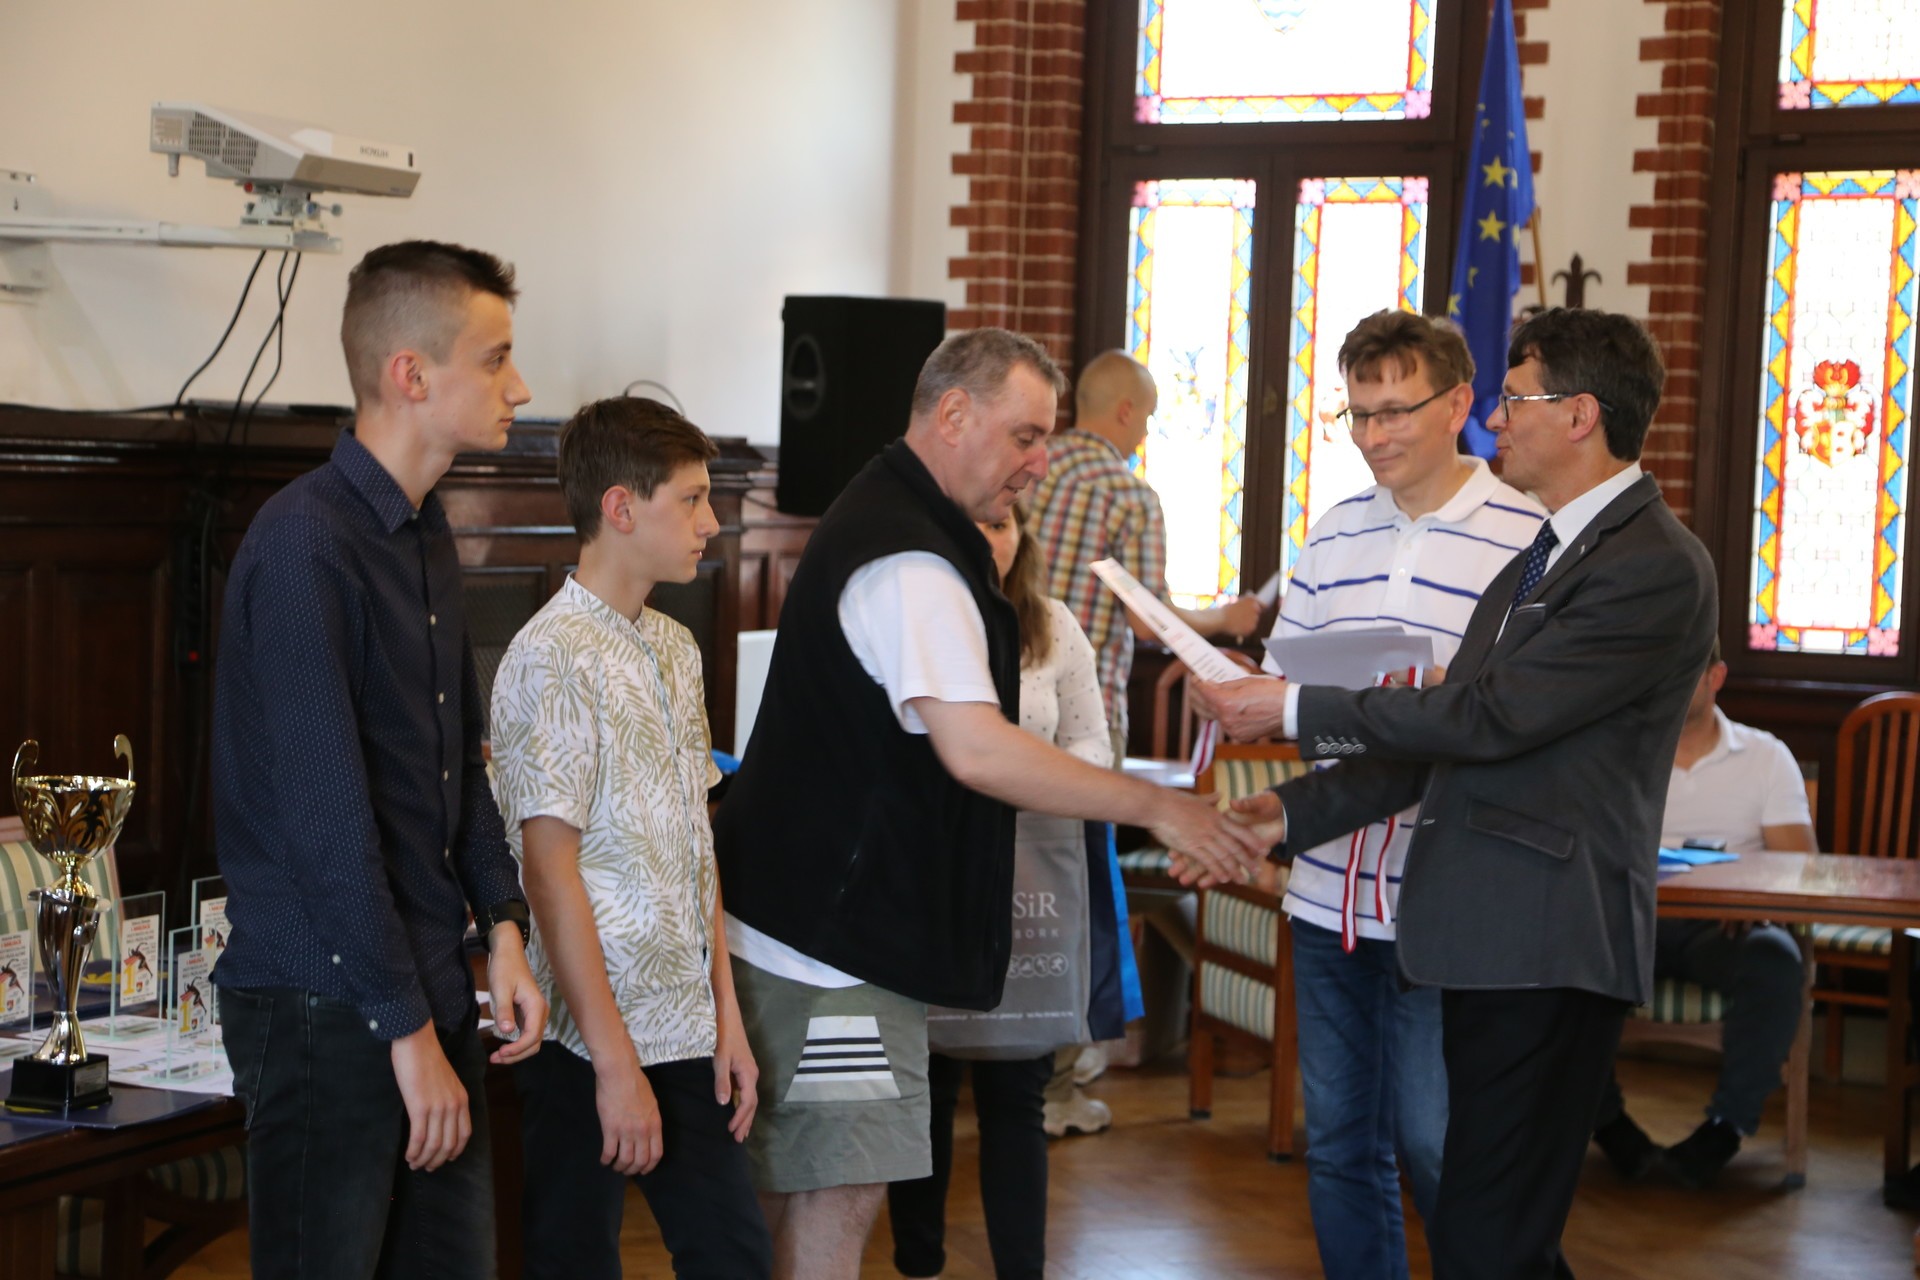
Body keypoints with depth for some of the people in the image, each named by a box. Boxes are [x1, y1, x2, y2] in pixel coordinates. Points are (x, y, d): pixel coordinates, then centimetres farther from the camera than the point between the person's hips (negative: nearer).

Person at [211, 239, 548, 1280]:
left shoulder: (427, 533, 12)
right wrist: (409, 1031, -18)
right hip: (324, 1001, -9)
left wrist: (502, 930, 9)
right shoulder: (305, 544, -17)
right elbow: (326, 815, -21)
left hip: (428, 986, 9)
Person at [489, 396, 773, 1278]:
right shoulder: (553, 658, -13)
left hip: (686, 1030, 8)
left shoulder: (675, 649, 13)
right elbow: (549, 868, -16)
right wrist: (615, 1061, -18)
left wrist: (727, 1015, 11)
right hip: (591, 1040, -8)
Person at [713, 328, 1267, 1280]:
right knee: (837, 1193, -7)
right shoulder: (913, 564, -19)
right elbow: (975, 750, -28)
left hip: (816, 922, 11)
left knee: (794, 1189, 15)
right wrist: (1157, 807, -23)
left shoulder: (880, 521, 17)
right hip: (834, 943, -11)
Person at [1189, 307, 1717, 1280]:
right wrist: (1288, 814, 9)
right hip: (1486, 937, 10)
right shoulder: (1533, 563, 20)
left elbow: (1489, 717, -17)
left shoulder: (1658, 569, -12)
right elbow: (1447, 745, 18)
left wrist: (1294, 711, -11)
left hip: (1547, 945, -10)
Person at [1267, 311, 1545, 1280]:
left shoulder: (1528, 537, -8)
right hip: (1329, 885, 6)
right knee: (1338, 1143, 13)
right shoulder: (1333, 533, 11)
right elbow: (1284, 677, 14)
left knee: (1434, 1146, 0)